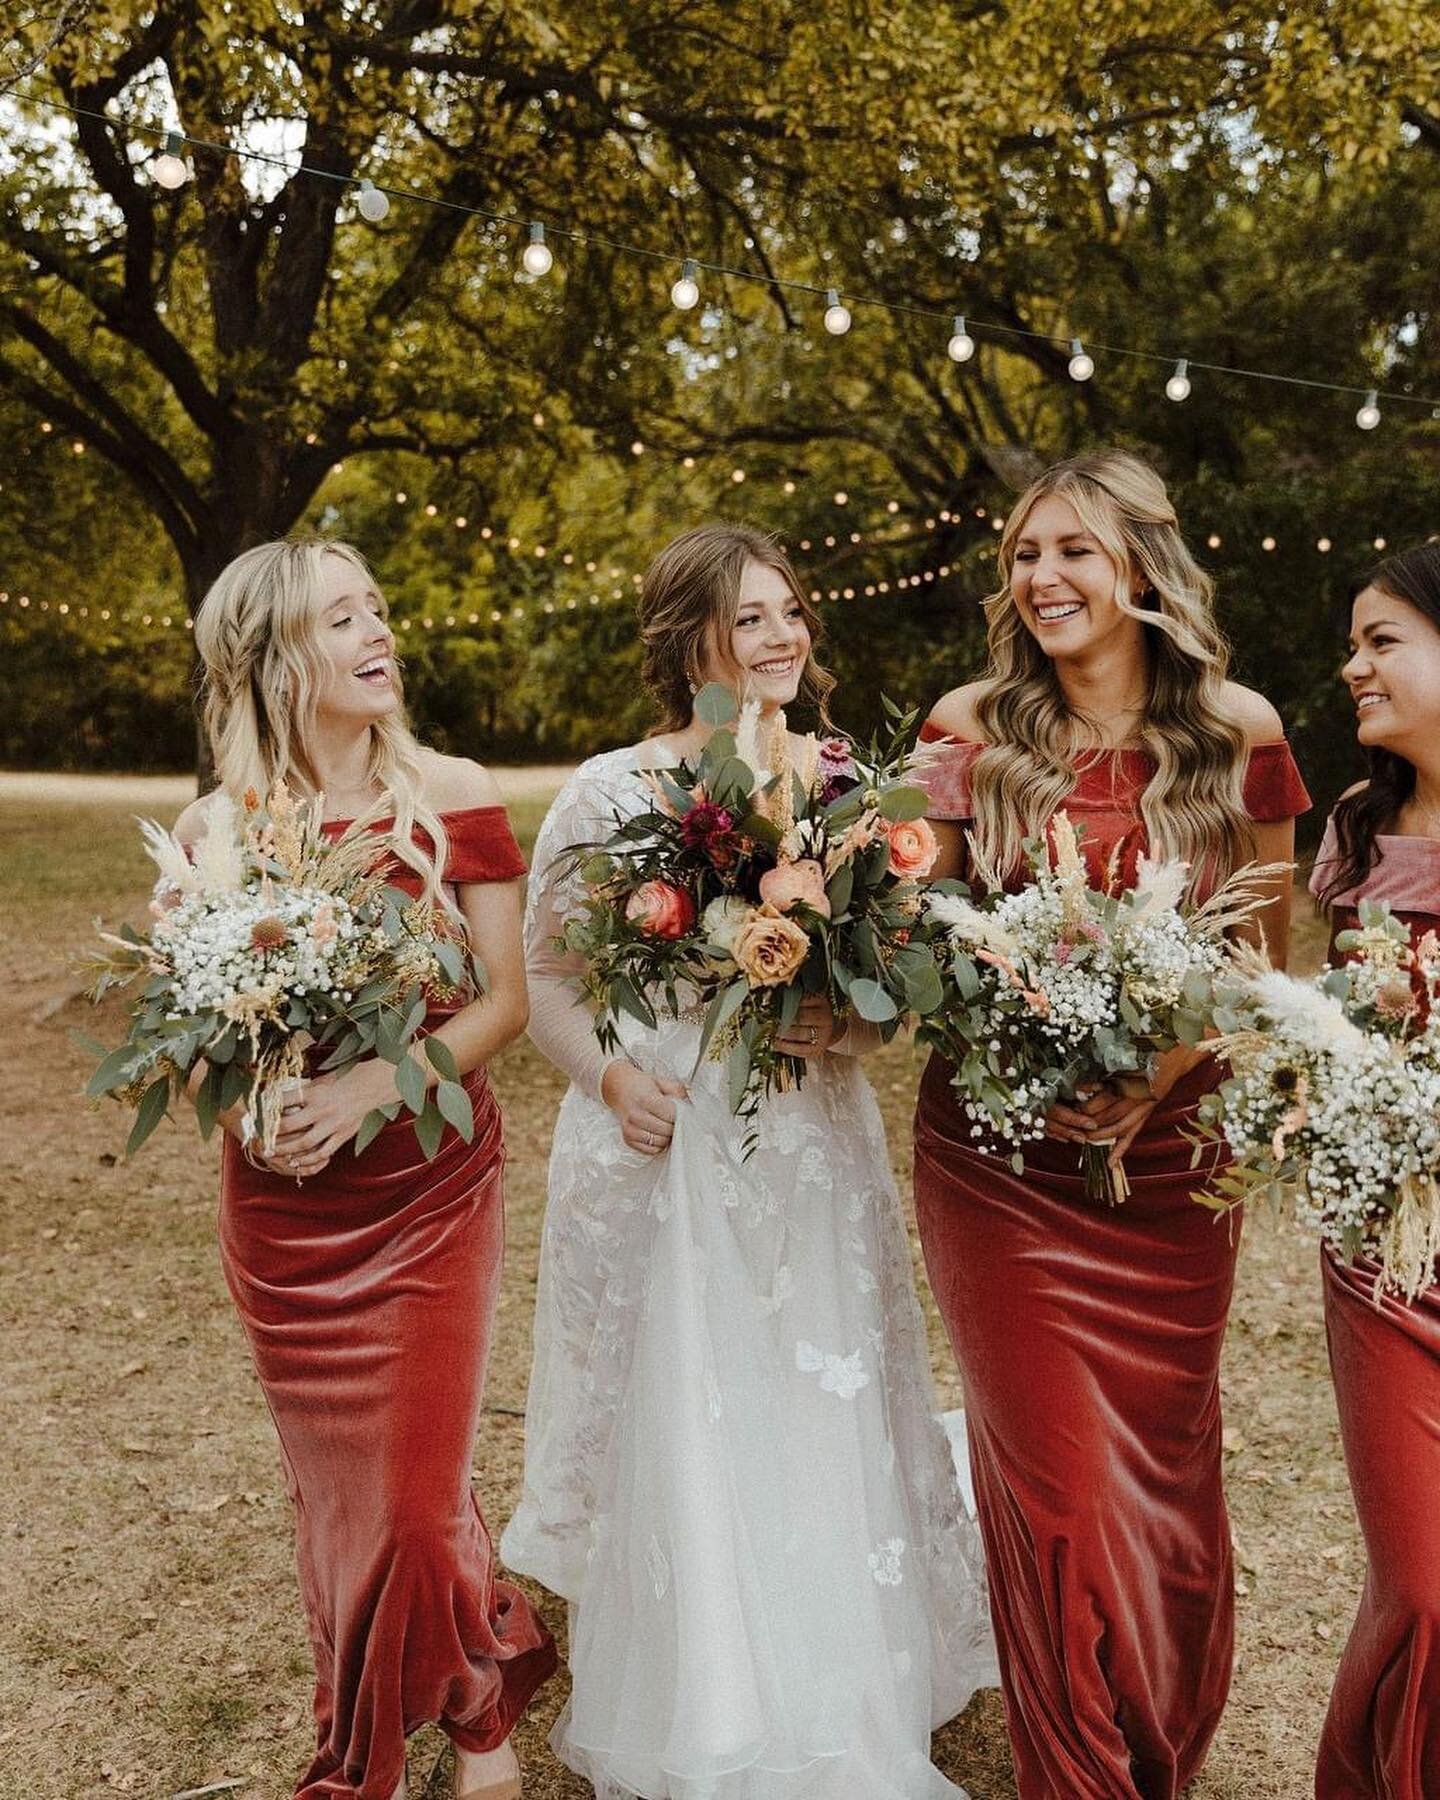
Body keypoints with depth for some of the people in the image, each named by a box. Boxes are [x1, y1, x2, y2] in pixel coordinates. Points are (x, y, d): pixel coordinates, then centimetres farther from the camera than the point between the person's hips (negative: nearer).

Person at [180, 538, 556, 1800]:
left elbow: (507, 998, -6)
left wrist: (377, 1083, -20)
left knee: (420, 1501, 2)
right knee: (337, 1495, 15)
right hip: (283, 1210, 2)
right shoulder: (215, 830, -4)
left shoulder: (454, 797, -6)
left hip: (431, 1192, -1)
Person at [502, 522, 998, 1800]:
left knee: (823, 1435, 8)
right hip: (665, 1145, -2)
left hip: (813, 1147, 3)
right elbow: (545, 974, 0)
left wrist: (845, 1018, -8)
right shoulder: (610, 791, -5)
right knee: (680, 1441, 5)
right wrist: (611, 1077, -15)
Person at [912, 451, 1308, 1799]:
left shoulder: (1236, 730, -2)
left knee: (1159, 1471, 13)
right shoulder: (972, 727, -2)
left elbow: (1266, 952, 3)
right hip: (998, 1150, 0)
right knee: (1048, 1473, 6)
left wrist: (1163, 1066, -14)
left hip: (1168, 1150, 1)